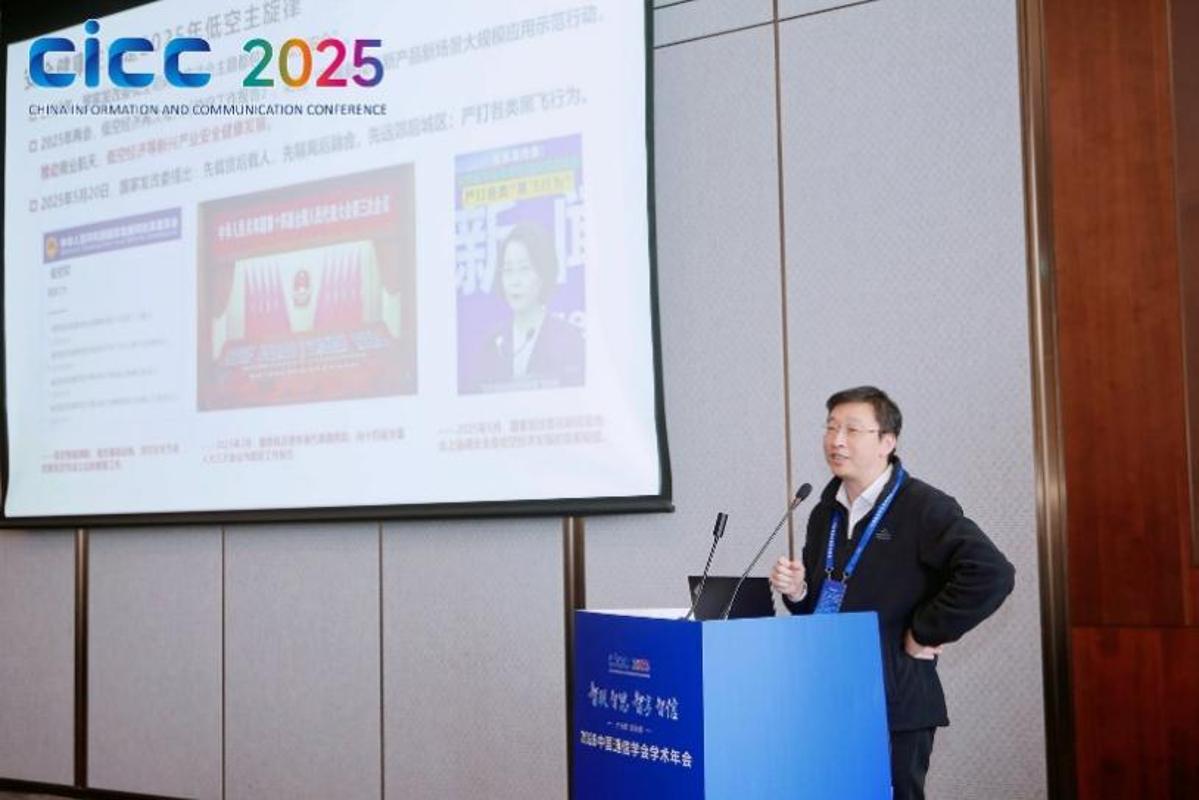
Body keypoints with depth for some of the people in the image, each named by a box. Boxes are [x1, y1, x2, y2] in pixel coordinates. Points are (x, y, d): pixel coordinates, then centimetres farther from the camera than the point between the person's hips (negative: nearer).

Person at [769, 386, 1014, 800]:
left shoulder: (924, 508, -10)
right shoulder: (826, 513, 13)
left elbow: (992, 574, -22)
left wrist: (926, 633, -17)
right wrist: (797, 591, 1)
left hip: (893, 706, -7)